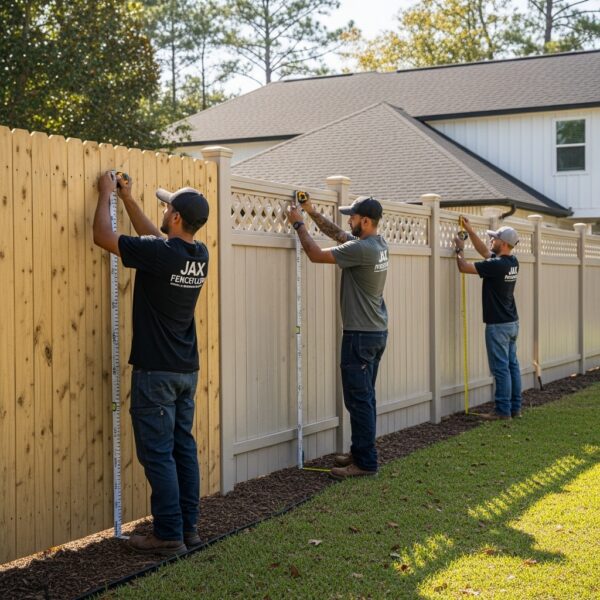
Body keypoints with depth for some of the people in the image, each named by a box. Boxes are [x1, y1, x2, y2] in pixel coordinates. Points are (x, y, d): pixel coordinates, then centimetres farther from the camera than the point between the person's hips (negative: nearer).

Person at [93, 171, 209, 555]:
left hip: (156, 371, -7)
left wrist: (106, 194, 5)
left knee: (157, 453, -2)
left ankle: (169, 535, 2)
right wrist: (128, 199, 23)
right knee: (184, 447, 13)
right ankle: (189, 527, 19)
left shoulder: (158, 253, -19)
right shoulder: (200, 255, 3)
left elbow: (103, 236, -9)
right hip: (187, 369, 8)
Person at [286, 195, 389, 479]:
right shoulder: (378, 243, 8)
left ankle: (365, 462, -2)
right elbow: (337, 233, 20)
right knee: (365, 398, 16)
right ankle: (360, 452, 25)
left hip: (361, 335, -10)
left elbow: (316, 254, -16)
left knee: (359, 399, -5)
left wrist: (298, 224, -4)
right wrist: (312, 212, 15)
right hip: (377, 331, 10)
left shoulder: (361, 249, -21)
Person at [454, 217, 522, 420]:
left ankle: (503, 410, 0)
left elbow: (464, 267, -16)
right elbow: (484, 251, 20)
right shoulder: (512, 262, 6)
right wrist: (469, 231, 17)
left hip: (498, 325, -9)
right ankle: (515, 407, 17)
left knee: (501, 368, -4)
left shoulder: (496, 265, -21)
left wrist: (460, 249, 2)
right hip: (512, 322, 9)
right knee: (512, 365, 12)